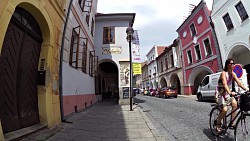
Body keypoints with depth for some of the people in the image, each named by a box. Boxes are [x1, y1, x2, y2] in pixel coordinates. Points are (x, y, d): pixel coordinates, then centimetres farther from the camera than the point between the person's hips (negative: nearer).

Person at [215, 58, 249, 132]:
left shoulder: (233, 74, 2)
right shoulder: (224, 73, -19)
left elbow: (239, 82, -8)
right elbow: (225, 84, -32)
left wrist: (246, 89, -24)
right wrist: (230, 93, -45)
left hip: (227, 93, 7)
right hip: (220, 93, -7)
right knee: (224, 109, -17)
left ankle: (231, 123, -2)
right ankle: (218, 123, 6)